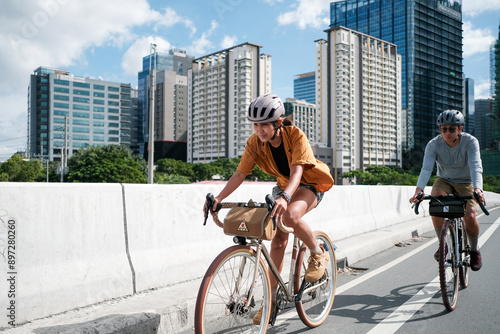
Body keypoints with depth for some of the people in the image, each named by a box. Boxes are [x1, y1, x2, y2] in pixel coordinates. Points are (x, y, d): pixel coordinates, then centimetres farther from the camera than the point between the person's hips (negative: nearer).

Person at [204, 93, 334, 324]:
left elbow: (297, 172, -38)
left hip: (309, 185, -5)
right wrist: (219, 198, -32)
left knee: (290, 216, -36)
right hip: (283, 186, 5)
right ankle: (271, 299, 9)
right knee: (278, 241, -3)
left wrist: (285, 197, -56)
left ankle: (318, 254, -8)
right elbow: (239, 174, -18)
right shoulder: (255, 143, -15)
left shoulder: (296, 136, -27)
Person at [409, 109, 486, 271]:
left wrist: (477, 189, -54)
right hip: (444, 181, 1)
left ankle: (474, 250, 8)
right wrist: (418, 190, -49)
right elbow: (426, 168, -31)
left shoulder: (470, 142, -23)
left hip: (466, 183, -1)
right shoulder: (434, 144, -20)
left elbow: (476, 167, -35)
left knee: (469, 216, -23)